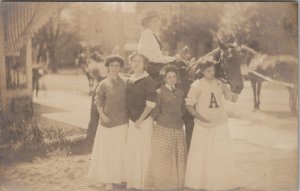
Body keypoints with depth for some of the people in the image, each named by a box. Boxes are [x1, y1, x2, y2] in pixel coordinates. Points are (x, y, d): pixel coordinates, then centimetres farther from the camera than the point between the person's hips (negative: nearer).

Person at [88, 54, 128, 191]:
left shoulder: (125, 83, 4)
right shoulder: (104, 84, -3)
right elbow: (98, 102, -3)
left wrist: (129, 117, 4)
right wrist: (102, 115, -16)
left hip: (122, 123, 3)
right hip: (107, 123, -2)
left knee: (120, 151, 11)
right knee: (107, 151, 4)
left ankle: (120, 176, 27)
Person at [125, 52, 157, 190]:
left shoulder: (149, 81, -9)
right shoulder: (129, 81, 10)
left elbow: (151, 103, -13)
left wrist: (140, 120, -14)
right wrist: (130, 118, 10)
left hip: (144, 121, -6)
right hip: (131, 120, 6)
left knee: (143, 151, -1)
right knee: (131, 151, 9)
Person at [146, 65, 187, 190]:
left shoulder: (180, 93, 11)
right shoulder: (160, 92, -4)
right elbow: (155, 111, -4)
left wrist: (178, 119, 13)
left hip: (178, 130, 5)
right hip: (163, 129, -5)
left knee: (178, 158, 7)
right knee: (162, 158, 0)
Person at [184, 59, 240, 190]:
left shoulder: (220, 84, 2)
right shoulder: (196, 85, -8)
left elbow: (233, 98, 6)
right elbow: (189, 104, -8)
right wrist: (197, 115, -23)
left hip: (220, 124, 3)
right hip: (203, 125, -3)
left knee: (225, 153, 5)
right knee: (199, 154, 4)